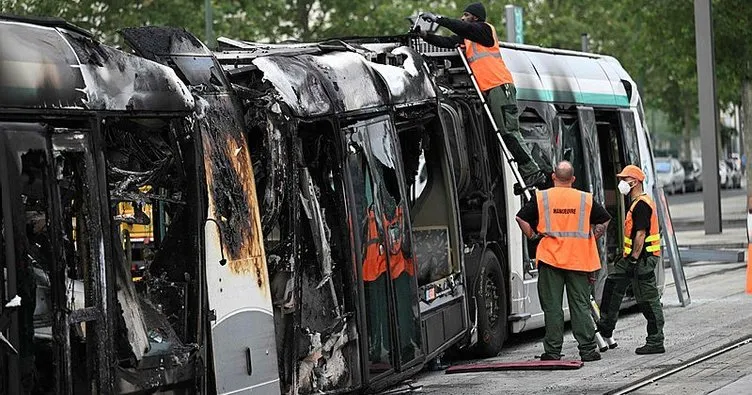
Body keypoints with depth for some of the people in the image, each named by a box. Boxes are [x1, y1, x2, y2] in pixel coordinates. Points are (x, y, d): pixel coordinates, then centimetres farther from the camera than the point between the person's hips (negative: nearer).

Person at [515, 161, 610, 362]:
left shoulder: (541, 198, -1)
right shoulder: (586, 199, 2)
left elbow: (521, 219, -2)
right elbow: (603, 222, 7)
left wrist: (532, 236, 11)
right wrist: (591, 239, 17)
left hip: (550, 260, -1)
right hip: (579, 260, 1)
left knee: (552, 306, 4)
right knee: (581, 305, 6)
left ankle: (553, 351, 4)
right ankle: (588, 349, 4)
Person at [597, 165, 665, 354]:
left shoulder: (641, 205, -17)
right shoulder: (637, 203, 17)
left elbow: (640, 234, -22)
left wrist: (634, 260, -22)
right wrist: (630, 258, 24)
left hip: (643, 258, -11)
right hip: (634, 256, 11)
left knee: (648, 300, -6)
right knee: (613, 283, 16)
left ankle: (656, 342, -2)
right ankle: (606, 326, 24)